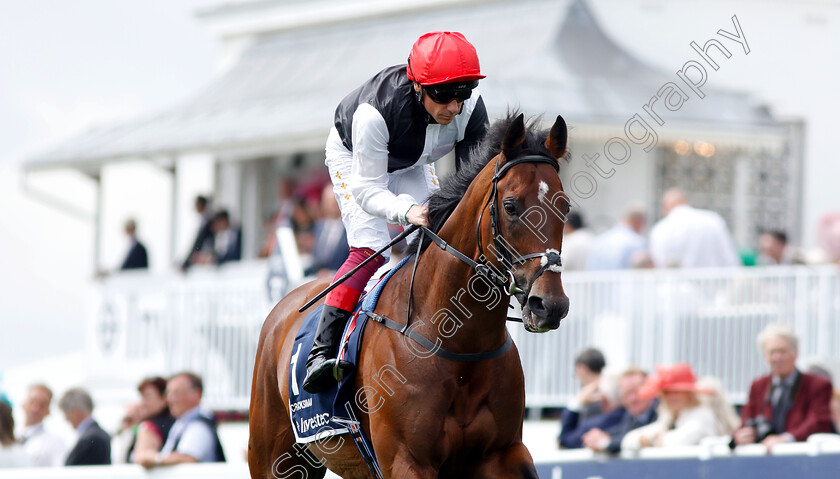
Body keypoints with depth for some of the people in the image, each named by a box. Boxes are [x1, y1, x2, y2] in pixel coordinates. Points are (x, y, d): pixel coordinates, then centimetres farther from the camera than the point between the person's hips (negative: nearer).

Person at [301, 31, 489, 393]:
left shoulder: (471, 109, -32)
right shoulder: (375, 111, -44)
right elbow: (368, 189, -37)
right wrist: (407, 211, -56)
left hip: (413, 165, 5)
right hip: (353, 156, -5)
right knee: (371, 249, -22)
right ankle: (322, 350, -23)